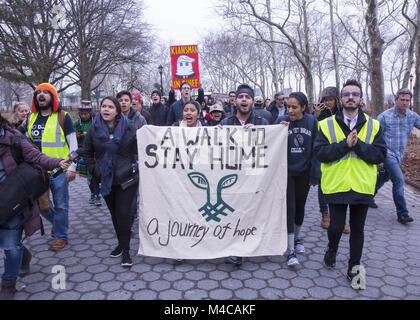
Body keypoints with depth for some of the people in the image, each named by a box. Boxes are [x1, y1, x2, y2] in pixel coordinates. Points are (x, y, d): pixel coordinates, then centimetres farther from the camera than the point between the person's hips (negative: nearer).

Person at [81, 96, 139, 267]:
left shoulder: (129, 127, -4)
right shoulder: (94, 128, 4)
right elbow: (86, 152, 14)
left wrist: (137, 167, -6)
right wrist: (94, 170, 6)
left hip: (126, 178, -3)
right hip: (106, 179, 4)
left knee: (123, 212, -8)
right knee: (114, 213, 13)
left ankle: (125, 250, 3)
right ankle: (121, 243, 30)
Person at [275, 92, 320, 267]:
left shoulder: (312, 121, -4)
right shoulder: (281, 120, -7)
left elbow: (315, 149, -1)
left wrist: (315, 174, -2)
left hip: (303, 171, 2)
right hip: (286, 171, -2)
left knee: (300, 206, 14)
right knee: (290, 208, -5)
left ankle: (297, 238, 39)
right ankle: (291, 251, 2)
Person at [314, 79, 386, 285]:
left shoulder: (373, 126, 4)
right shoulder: (327, 125, 0)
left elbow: (380, 155, -6)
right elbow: (320, 152, -12)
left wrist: (358, 144, -20)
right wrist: (345, 144, -22)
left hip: (362, 187, 2)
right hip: (336, 185, -1)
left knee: (357, 229, 12)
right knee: (336, 227, 5)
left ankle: (354, 268, 29)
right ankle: (332, 249, 38)